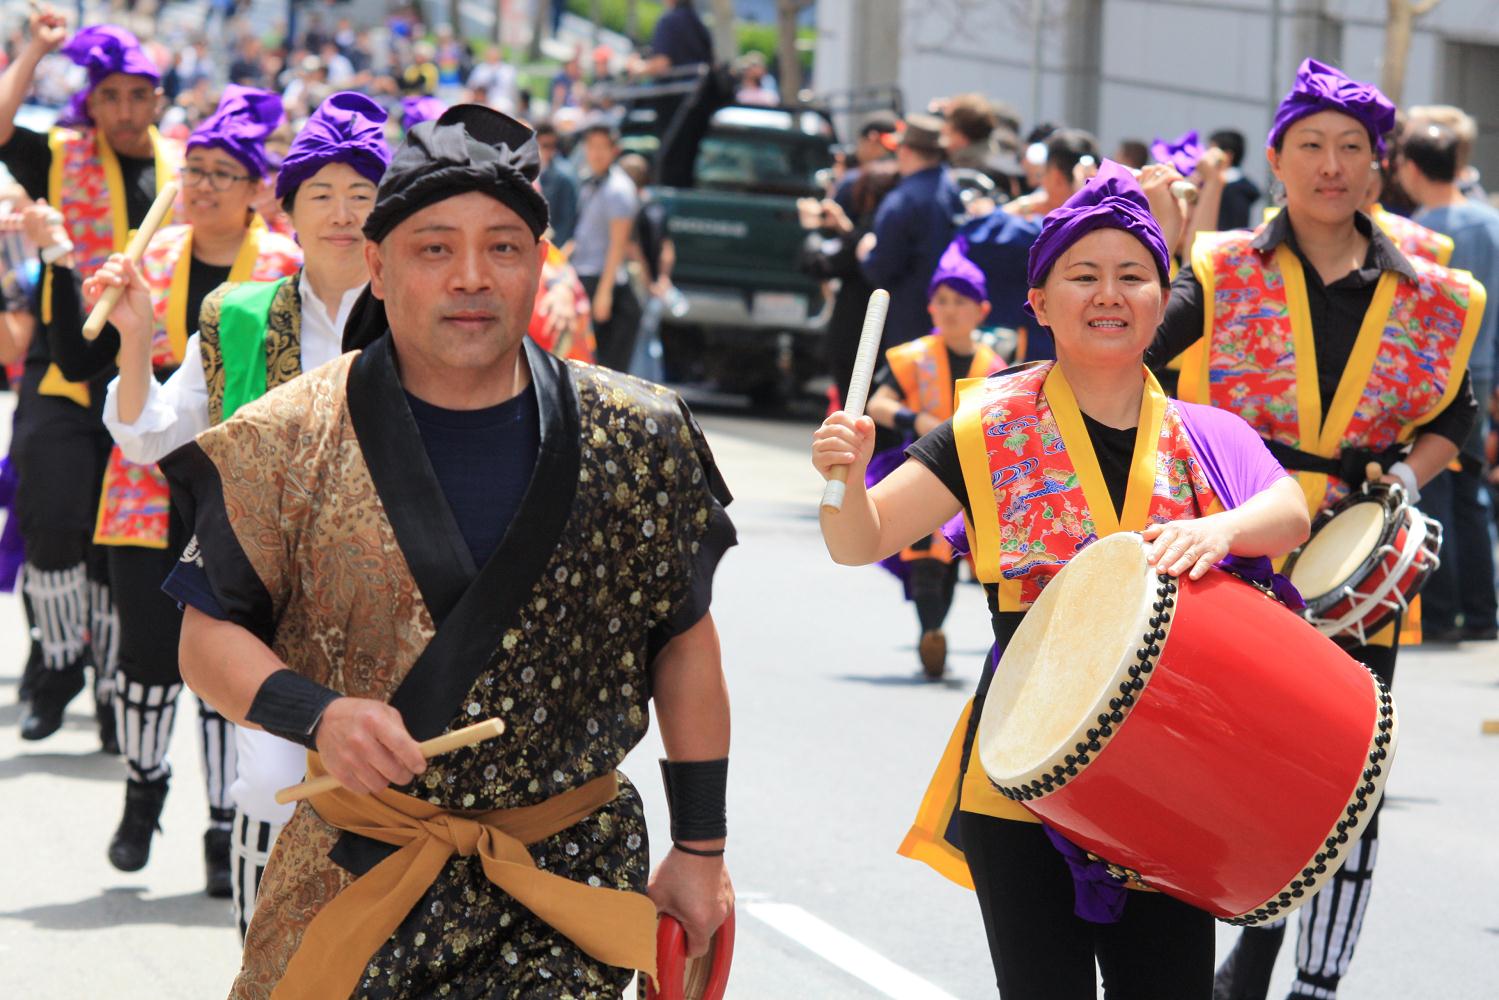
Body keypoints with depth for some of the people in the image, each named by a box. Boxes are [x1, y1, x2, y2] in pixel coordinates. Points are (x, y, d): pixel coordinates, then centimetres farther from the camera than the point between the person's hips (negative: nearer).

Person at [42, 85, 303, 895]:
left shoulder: (287, 267, -2)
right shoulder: (150, 260, 7)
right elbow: (77, 361, 4)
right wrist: (63, 271, -8)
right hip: (149, 484, 2)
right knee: (149, 650, 1)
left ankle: (226, 829, 9)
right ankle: (144, 785, 29)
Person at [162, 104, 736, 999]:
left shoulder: (638, 440, -1)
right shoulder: (288, 445, -5)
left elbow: (685, 641, 8)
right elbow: (211, 633, 1)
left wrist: (701, 850, 10)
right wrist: (315, 714, -19)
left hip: (570, 880, 0)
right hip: (355, 878, 0)